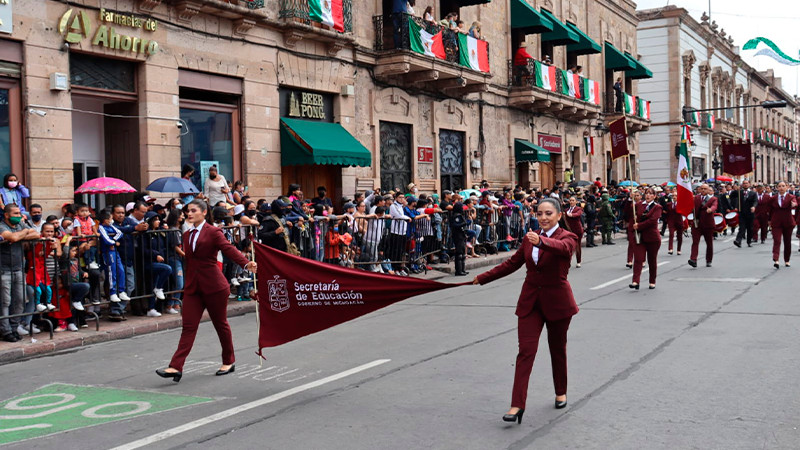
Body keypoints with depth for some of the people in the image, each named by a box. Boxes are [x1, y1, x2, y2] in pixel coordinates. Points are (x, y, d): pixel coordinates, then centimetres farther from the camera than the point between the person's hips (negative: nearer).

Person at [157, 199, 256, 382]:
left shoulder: (213, 232, -5)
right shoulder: (187, 235, 14)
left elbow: (229, 249, -19)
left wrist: (246, 264, -36)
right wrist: (188, 283, 18)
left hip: (213, 285, -5)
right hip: (192, 287, 5)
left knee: (221, 324, 7)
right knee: (188, 326, -2)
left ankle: (229, 362, 23)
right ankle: (176, 367, -8)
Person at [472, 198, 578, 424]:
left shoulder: (568, 237, -11)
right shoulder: (530, 238, 5)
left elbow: (562, 247, -36)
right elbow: (513, 263, 14)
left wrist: (541, 241, -57)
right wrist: (483, 278, 13)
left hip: (557, 301, -3)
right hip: (530, 301, 3)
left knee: (557, 348, 14)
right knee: (526, 350, -6)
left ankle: (561, 393, 37)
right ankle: (517, 405, -11)